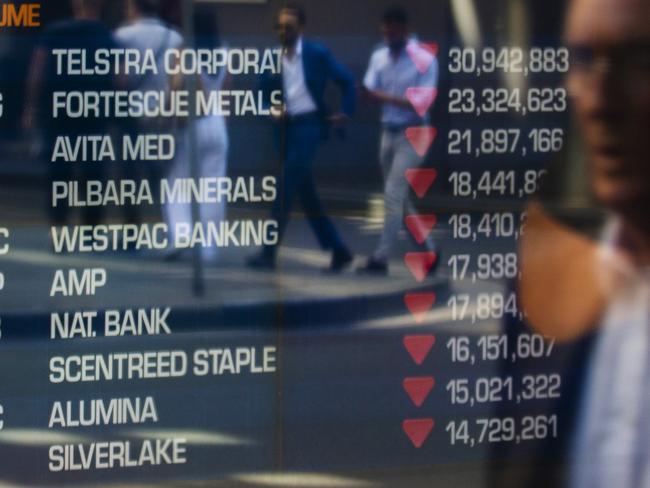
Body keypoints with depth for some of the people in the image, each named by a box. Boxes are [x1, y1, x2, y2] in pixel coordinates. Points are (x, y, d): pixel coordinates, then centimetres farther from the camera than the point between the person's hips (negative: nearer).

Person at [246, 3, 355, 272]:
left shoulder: (317, 53, -5)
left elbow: (346, 81, 3)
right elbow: (265, 90, 16)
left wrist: (345, 113, -2)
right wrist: (274, 110, -2)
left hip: (309, 125, -6)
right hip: (287, 127, 6)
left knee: (285, 189, -12)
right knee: (305, 192, 8)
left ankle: (269, 252, -13)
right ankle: (338, 250, 18)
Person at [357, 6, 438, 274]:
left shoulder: (425, 60, -11)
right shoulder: (379, 57, 7)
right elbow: (369, 91, -2)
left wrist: (386, 97, -18)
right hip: (388, 132, 7)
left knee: (393, 195, -12)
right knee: (400, 197, 11)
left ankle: (381, 258, -9)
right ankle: (427, 250, 23)